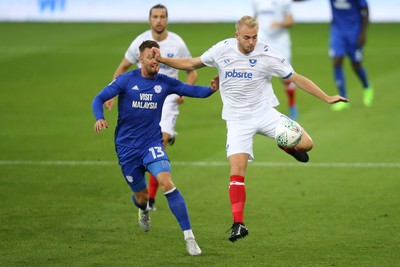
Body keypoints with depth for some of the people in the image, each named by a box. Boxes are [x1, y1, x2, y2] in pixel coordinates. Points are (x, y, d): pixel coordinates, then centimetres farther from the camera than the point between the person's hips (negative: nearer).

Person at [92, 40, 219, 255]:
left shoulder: (164, 83, -1)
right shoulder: (126, 80, -6)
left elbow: (192, 90, -1)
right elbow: (99, 99, -7)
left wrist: (211, 89, -22)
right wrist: (99, 118, -27)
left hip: (152, 143, 0)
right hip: (127, 147, 0)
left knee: (167, 183, -24)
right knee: (141, 196, 10)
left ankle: (189, 237, -23)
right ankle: (144, 211, 53)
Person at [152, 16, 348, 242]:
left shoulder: (268, 55, -11)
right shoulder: (222, 50, -4)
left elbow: (296, 78, -6)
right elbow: (192, 64, 12)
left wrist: (327, 98, -10)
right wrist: (162, 60, 3)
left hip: (264, 113, 0)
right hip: (237, 120, 0)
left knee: (305, 144, -18)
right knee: (237, 171, -14)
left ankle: (288, 146, 20)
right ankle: (239, 224, -8)